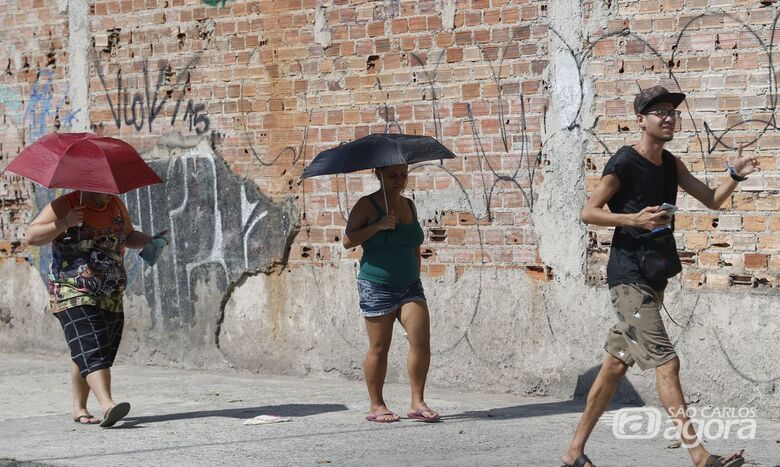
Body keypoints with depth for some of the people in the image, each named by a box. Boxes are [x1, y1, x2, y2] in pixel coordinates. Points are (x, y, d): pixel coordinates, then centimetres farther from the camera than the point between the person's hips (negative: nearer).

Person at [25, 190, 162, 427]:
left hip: (111, 298, 6)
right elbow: (32, 236, -11)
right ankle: (108, 406, -35)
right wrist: (64, 223, -23)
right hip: (73, 295, -6)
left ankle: (79, 408, 23)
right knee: (90, 350, -20)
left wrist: (150, 241, 6)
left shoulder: (116, 205, 11)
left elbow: (128, 236, 26)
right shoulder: (64, 206, -7)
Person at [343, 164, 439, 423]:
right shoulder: (367, 205, -3)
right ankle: (376, 406, 10)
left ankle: (417, 402, -2)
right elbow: (348, 240, -11)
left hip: (410, 285, 5)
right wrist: (378, 225, -19)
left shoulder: (409, 205, 14)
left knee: (421, 341, -9)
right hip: (377, 286, -5)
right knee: (379, 348, 0)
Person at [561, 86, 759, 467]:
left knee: (616, 364, 12)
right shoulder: (623, 163, -11)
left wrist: (735, 175, -7)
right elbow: (589, 212, -9)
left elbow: (712, 200, 12)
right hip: (629, 279, -9)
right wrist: (634, 219, -22)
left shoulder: (671, 164, 12)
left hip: (654, 279, 9)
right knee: (666, 362, -15)